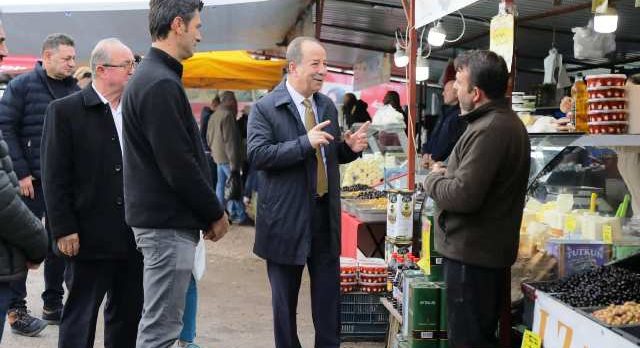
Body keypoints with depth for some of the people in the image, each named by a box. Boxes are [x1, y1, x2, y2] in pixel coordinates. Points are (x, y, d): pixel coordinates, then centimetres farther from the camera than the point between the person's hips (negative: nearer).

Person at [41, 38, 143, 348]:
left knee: (128, 316, 13)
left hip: (134, 237, 5)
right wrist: (64, 230, -12)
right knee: (80, 318, 4)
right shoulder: (65, 111, -5)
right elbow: (55, 178, -8)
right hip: (90, 237, -5)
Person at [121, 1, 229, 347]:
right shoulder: (161, 84, -18)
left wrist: (206, 211, 14)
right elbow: (179, 165, -20)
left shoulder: (149, 77, 14)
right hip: (168, 222, -10)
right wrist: (215, 213, -8)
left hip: (158, 217, 10)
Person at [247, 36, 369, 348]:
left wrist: (350, 147, -5)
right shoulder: (264, 108, -10)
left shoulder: (327, 106, 9)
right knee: (284, 299, 10)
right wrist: (305, 142, -28)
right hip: (286, 218, -5)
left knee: (329, 296, 10)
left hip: (326, 216, 5)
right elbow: (257, 155, -21)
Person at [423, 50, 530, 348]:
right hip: (489, 248, 11)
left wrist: (433, 179, -9)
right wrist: (448, 174, 6)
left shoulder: (489, 130, -22)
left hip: (472, 253, -11)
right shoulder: (507, 122, 13)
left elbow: (462, 196, -28)